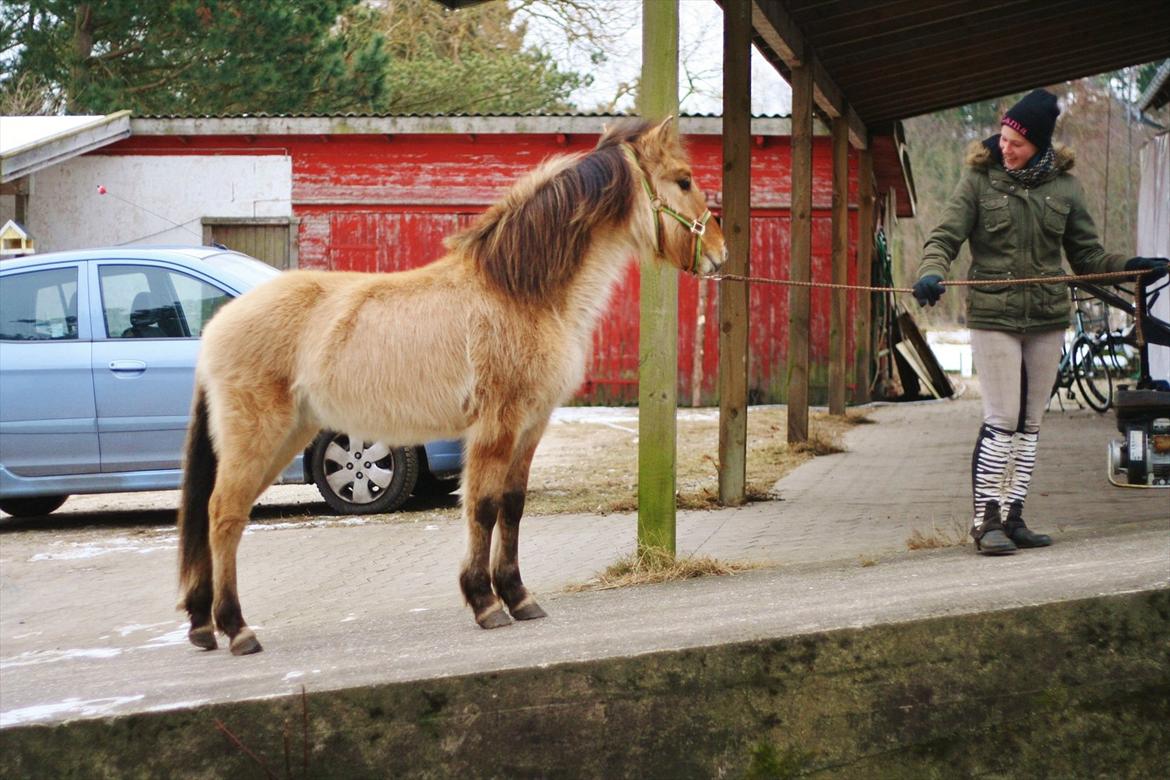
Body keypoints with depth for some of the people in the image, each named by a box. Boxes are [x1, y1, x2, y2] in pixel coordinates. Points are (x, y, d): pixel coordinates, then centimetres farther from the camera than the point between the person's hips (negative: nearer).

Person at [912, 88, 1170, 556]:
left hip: (1047, 320, 4)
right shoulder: (980, 179, -2)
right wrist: (932, 272, -26)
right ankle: (985, 520, 1)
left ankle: (1013, 517, 17)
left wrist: (1126, 268, -6)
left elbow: (1087, 254, 10)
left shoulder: (1064, 186, 5)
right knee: (1002, 422, -7)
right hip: (993, 318, -4)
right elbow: (946, 237, -6)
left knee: (1029, 425, 9)